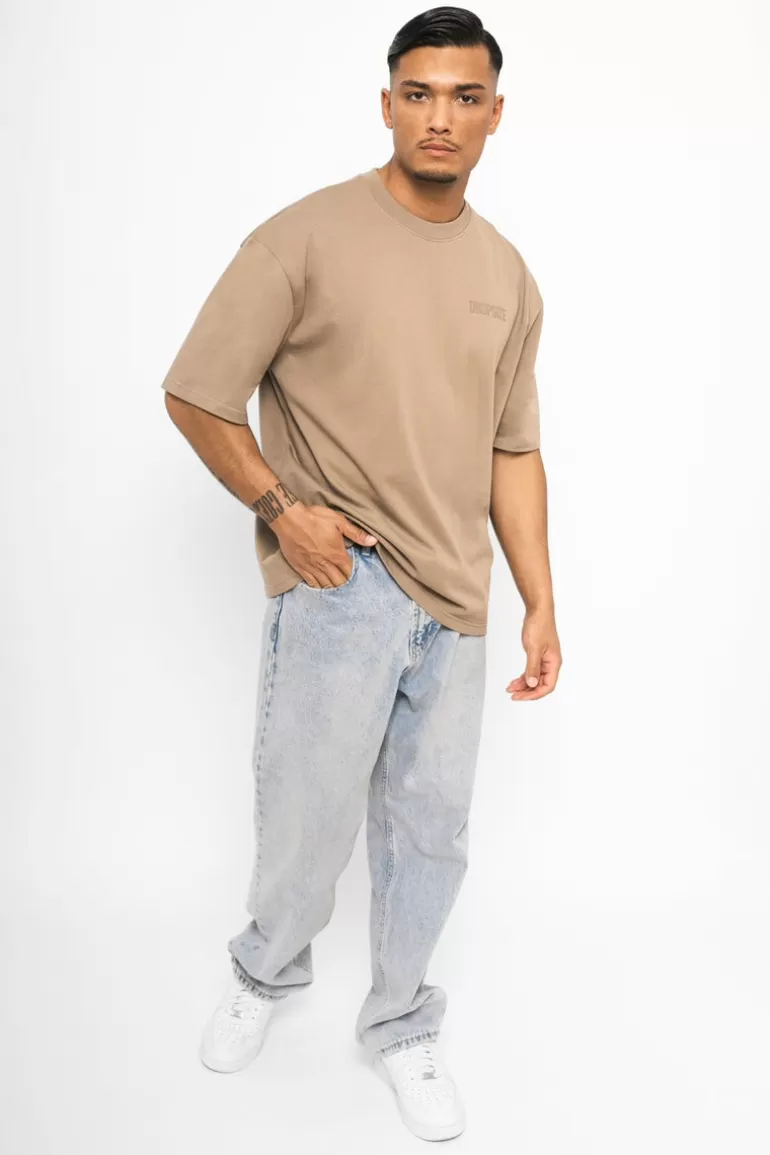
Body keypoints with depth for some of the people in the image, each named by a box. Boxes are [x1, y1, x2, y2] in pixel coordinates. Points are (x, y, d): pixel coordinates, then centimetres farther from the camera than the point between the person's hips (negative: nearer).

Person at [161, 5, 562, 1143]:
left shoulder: (508, 275, 9)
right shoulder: (307, 236, -7)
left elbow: (513, 448, 12)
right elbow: (196, 395, -4)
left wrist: (541, 601, 7)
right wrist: (279, 508, -13)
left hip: (454, 602, 5)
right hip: (339, 585, -4)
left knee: (431, 835, 12)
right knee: (307, 820, 6)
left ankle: (400, 1028, 36)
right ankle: (266, 969, 40)